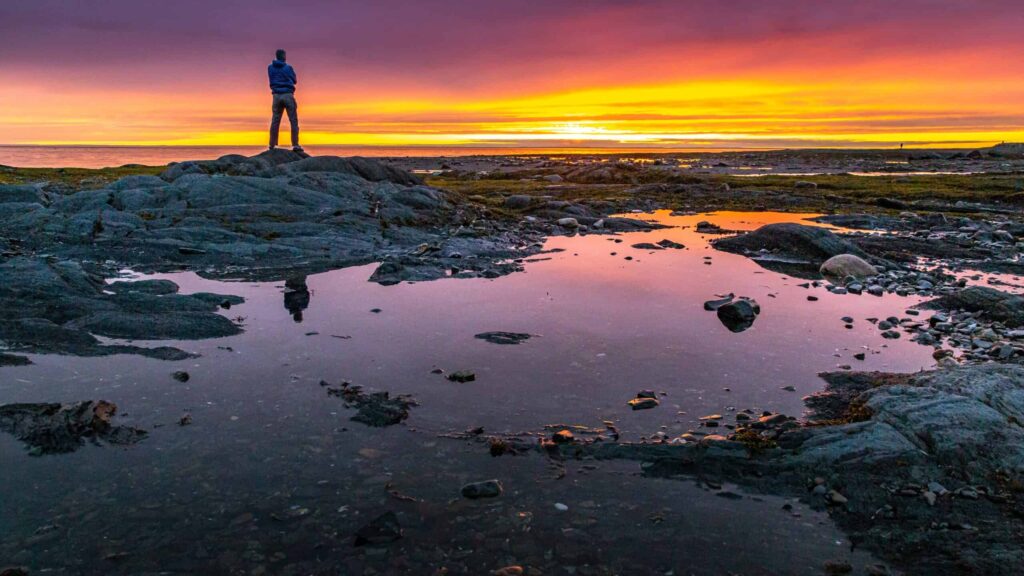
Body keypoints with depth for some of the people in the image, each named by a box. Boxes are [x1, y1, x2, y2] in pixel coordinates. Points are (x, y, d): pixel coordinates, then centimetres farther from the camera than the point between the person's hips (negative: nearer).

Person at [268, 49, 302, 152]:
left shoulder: (270, 67, 7)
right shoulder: (288, 67, -2)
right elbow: (295, 81, 11)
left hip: (277, 96, 3)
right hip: (288, 95, -3)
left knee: (275, 120, 6)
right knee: (293, 120, -1)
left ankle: (272, 144, 4)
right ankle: (295, 145, -7)